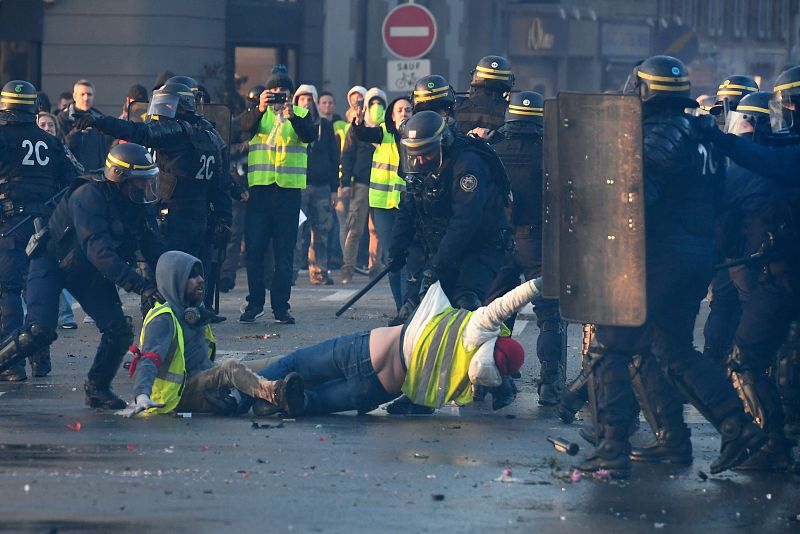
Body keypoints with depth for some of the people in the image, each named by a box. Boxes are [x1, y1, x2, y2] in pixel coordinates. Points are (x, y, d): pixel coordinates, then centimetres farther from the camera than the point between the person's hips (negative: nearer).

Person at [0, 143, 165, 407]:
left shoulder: (136, 207, -4)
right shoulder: (89, 196, -28)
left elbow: (156, 252, -2)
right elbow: (99, 250, -37)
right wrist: (141, 286, -42)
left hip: (88, 273, 7)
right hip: (51, 263, -7)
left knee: (119, 330, -8)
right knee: (40, 331, -24)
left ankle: (98, 388, 12)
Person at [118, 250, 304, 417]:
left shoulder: (195, 312, 18)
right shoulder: (164, 319, -12)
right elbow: (148, 361, -26)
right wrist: (142, 396, -42)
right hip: (179, 396, -10)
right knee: (231, 367, -30)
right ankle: (273, 393, -59)